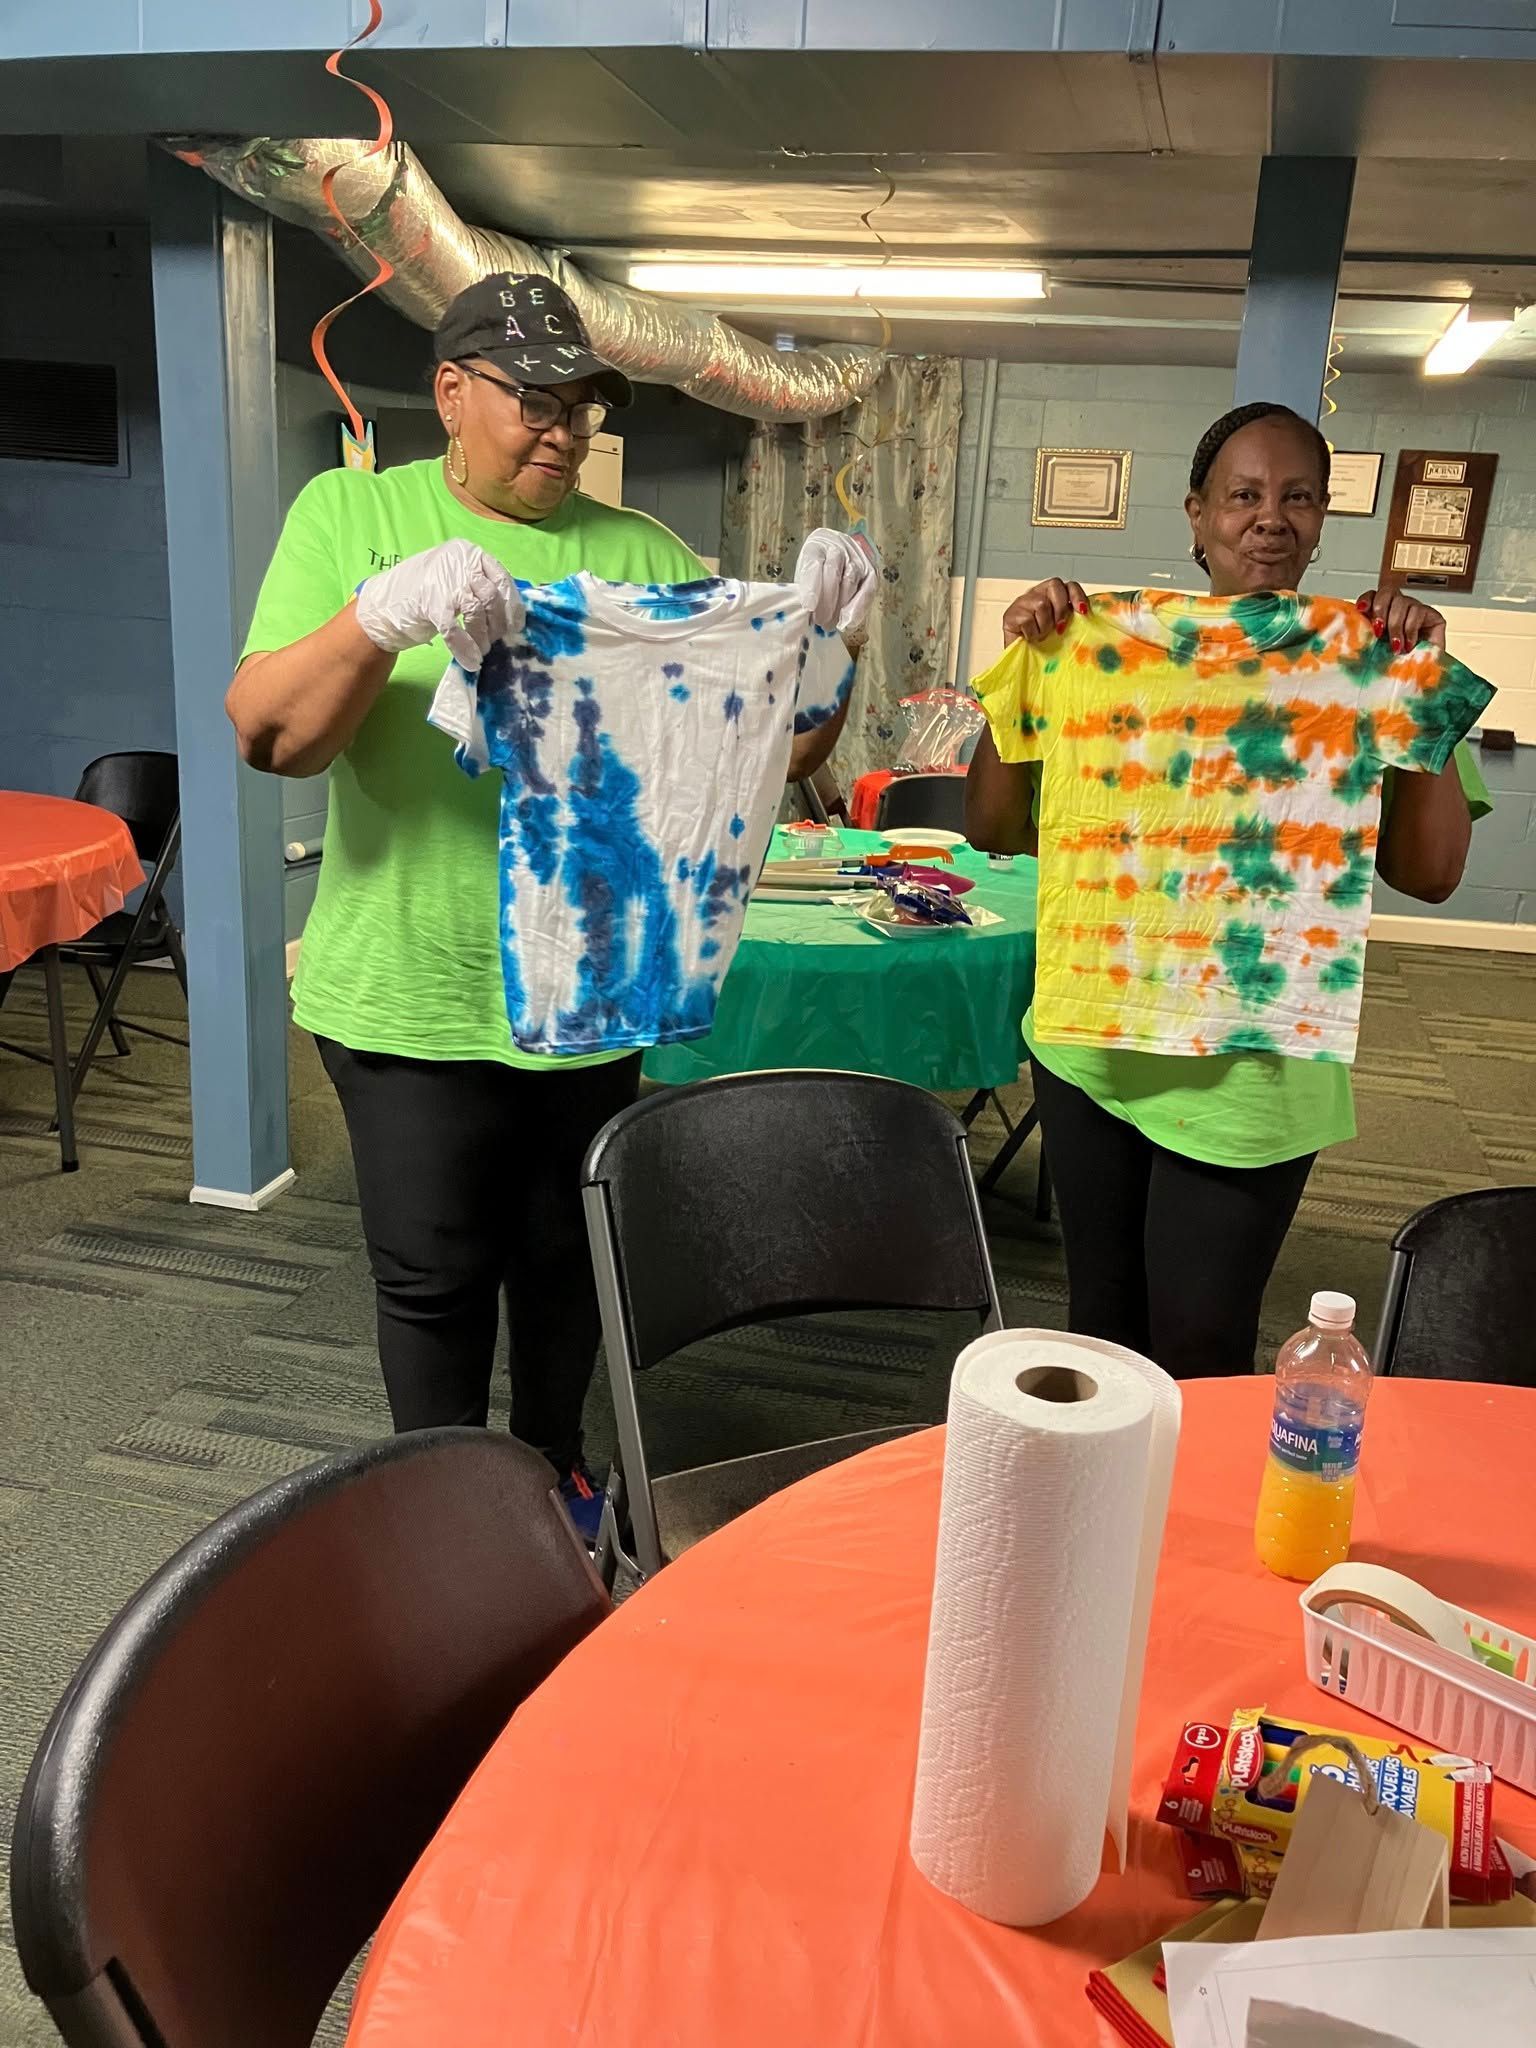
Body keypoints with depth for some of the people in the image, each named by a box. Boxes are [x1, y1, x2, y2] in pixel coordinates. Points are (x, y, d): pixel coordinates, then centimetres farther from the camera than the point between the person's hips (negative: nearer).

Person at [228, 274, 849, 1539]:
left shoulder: (640, 552, 5)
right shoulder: (349, 512, 0)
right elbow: (268, 735, -12)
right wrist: (383, 614, -28)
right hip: (412, 995, -2)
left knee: (568, 1256, 18)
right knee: (434, 1277, 9)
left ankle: (552, 1465, 43)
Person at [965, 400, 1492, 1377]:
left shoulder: (1366, 672, 0)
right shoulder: (1109, 649, 1)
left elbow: (1430, 872, -6)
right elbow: (994, 828, 0)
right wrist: (1026, 665, -10)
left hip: (1253, 1071, -2)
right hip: (1091, 1044, 2)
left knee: (1201, 1351, 5)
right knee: (1103, 1313, 19)